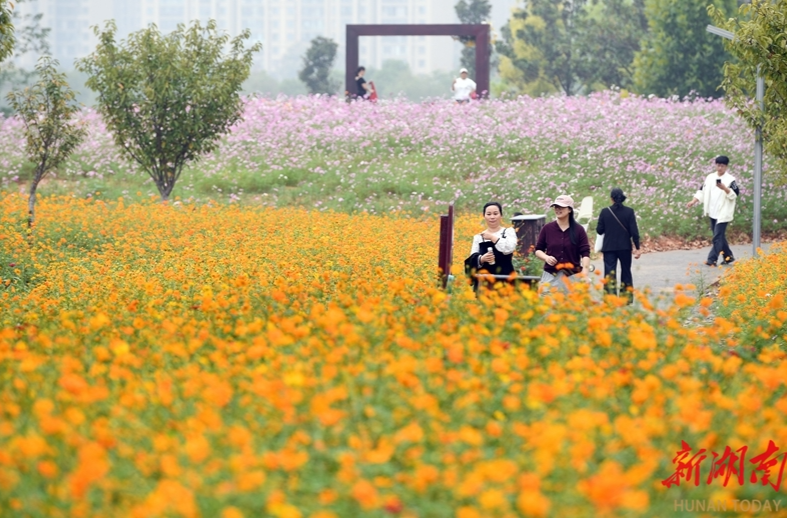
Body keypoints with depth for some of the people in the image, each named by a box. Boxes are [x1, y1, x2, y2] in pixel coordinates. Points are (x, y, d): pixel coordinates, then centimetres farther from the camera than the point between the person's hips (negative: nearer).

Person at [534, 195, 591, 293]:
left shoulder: (578, 230, 1)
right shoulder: (547, 228, 6)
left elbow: (585, 254, -2)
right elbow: (538, 250, 14)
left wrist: (584, 274, -15)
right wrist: (546, 257, -8)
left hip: (572, 276, -1)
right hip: (551, 277, 1)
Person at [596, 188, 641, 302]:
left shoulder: (605, 212, -7)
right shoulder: (629, 212, -6)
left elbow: (599, 230, -3)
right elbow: (634, 231, -8)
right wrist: (637, 247, -2)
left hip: (609, 247, -1)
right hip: (625, 247, 1)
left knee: (610, 274, -2)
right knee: (626, 272, 16)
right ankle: (627, 297, 22)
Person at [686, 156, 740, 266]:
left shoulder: (730, 180, -7)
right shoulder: (710, 178, 9)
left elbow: (735, 194, -15)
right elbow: (702, 191, 13)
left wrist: (724, 188, -29)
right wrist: (693, 201, 2)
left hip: (723, 213, -7)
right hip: (712, 212, 7)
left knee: (718, 237, -10)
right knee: (720, 236, 14)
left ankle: (712, 259, -11)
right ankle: (728, 256, 26)